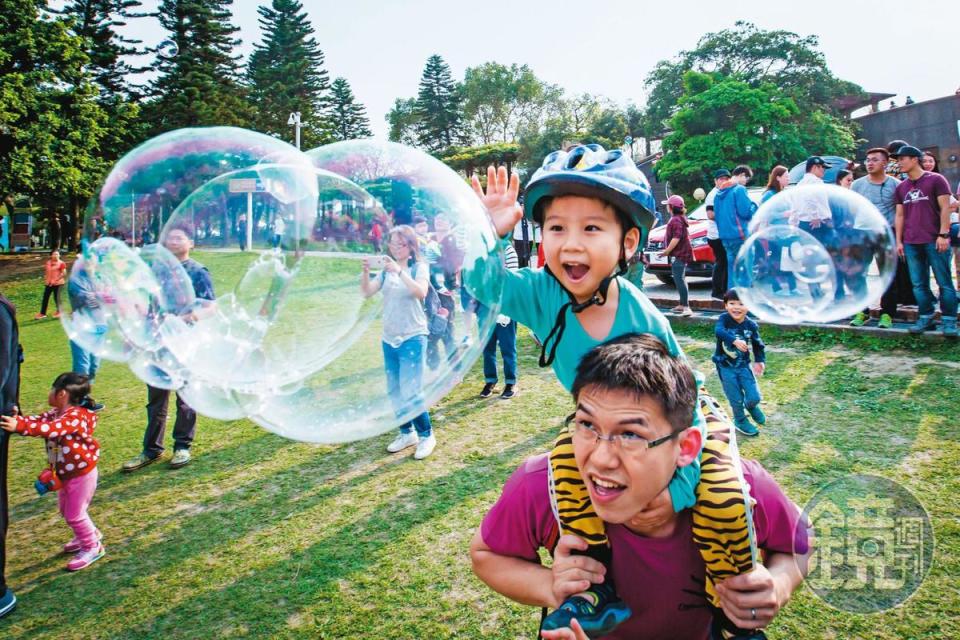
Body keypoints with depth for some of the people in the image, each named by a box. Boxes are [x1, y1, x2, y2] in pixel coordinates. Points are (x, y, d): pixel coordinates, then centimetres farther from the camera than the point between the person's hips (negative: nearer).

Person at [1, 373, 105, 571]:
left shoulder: (76, 416, -28)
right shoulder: (56, 413, 4)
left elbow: (50, 429, -42)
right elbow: (39, 420, -9)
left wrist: (19, 426, -50)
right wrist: (17, 418, -26)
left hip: (81, 473, -10)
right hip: (65, 473, 10)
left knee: (74, 514, 1)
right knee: (66, 510, 23)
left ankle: (92, 547, 18)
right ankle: (89, 535, 43)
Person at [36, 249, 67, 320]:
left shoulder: (61, 263, -8)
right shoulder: (47, 263, 9)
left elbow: (63, 273, -12)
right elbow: (46, 272, 18)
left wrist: (55, 280, -16)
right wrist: (46, 278, 1)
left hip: (58, 283, -6)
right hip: (48, 283, 6)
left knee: (56, 297, 0)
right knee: (45, 297, 6)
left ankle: (59, 311, 18)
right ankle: (42, 313, 12)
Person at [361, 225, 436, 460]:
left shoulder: (419, 267, -5)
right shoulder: (387, 270, 8)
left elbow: (421, 292, -24)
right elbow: (367, 292, -2)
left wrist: (399, 271, -32)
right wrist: (365, 271, -19)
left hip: (412, 338, -6)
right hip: (389, 339, 6)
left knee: (410, 392, -10)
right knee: (394, 392, 12)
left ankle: (426, 435, 8)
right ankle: (406, 433, 28)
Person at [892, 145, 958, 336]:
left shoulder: (935, 180, 1)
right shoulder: (901, 187, 15)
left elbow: (945, 208, -3)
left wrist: (943, 234, -11)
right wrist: (899, 241, 11)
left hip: (934, 241, -5)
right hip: (911, 243, 5)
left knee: (944, 282, -2)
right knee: (919, 284, 6)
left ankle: (949, 320, 3)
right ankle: (926, 317, 14)